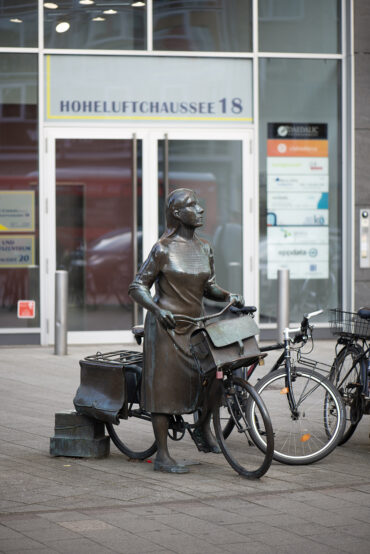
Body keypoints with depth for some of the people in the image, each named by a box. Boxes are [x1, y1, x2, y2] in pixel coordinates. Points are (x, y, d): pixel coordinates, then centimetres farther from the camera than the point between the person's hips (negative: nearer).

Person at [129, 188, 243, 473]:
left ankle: (205, 431, 14)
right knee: (164, 385, -3)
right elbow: (138, 287, -10)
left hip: (195, 325, 6)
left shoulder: (204, 249, 7)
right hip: (165, 325, -6)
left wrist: (228, 295, -3)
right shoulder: (163, 249, -11)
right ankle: (162, 456, 4)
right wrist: (157, 309, -27)